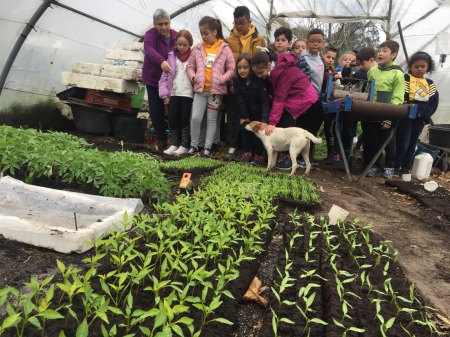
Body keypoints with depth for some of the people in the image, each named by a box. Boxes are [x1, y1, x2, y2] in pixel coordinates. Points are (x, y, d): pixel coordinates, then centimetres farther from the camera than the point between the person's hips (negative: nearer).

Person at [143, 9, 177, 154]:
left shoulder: (176, 36, -1)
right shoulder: (150, 35, -11)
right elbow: (149, 49, -32)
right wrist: (161, 61, -53)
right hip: (154, 80, -1)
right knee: (156, 111, 2)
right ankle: (161, 139, 17)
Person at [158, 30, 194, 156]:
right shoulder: (171, 57, 7)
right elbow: (165, 76, 6)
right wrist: (165, 94, 0)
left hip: (188, 94, -3)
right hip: (174, 93, 3)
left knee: (185, 120, 2)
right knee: (172, 120, 5)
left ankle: (184, 145, 13)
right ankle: (174, 144, 17)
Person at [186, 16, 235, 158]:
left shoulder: (224, 48, -2)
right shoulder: (197, 48, 5)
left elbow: (231, 69, -2)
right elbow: (190, 66, 11)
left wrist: (221, 80, -15)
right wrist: (193, 77, -8)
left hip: (216, 90, -2)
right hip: (200, 89, 2)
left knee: (212, 119, 7)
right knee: (195, 118, -3)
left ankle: (207, 147, 16)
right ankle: (193, 145, 13)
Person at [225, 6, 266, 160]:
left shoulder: (259, 39, 4)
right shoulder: (229, 40, 3)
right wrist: (230, 83, -9)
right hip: (233, 85, 0)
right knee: (232, 117, 4)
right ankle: (232, 147, 12)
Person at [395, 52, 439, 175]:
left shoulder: (430, 84, 13)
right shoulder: (405, 79, -1)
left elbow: (434, 102, 8)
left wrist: (424, 114, -7)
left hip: (421, 118, 5)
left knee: (412, 144, 10)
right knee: (402, 143, -8)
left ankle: (405, 168, 19)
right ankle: (395, 167, 4)